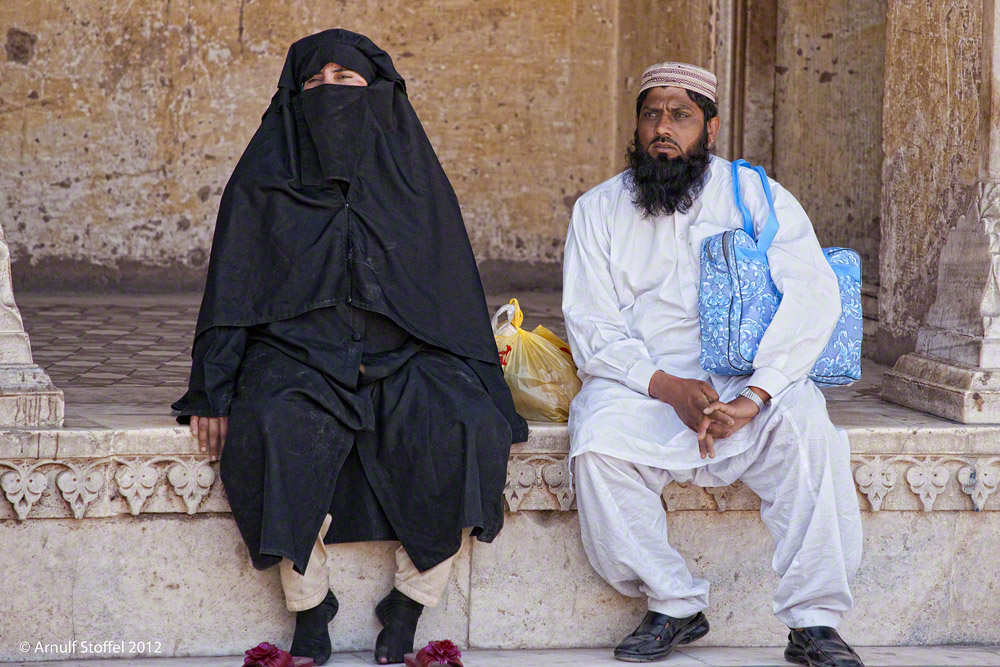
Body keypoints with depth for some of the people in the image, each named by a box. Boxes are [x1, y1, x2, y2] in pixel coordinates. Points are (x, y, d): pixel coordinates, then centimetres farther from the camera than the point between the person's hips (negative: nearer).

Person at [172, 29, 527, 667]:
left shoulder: (412, 176, 10)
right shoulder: (264, 181, 8)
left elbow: (457, 296, 9)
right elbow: (231, 291, 5)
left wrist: (480, 391, -1)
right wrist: (214, 393, -7)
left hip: (404, 359, 1)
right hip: (298, 356, -1)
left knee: (464, 426, -30)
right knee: (278, 430, -35)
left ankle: (410, 605, -15)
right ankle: (310, 607, -18)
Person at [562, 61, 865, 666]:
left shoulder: (759, 198, 3)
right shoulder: (599, 209, 8)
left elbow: (813, 298, -11)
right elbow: (592, 327, 0)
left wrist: (752, 397, -25)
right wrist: (668, 387, -19)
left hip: (749, 382, -1)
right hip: (641, 384, 1)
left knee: (806, 423, -31)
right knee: (599, 442, -31)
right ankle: (673, 605, -15)